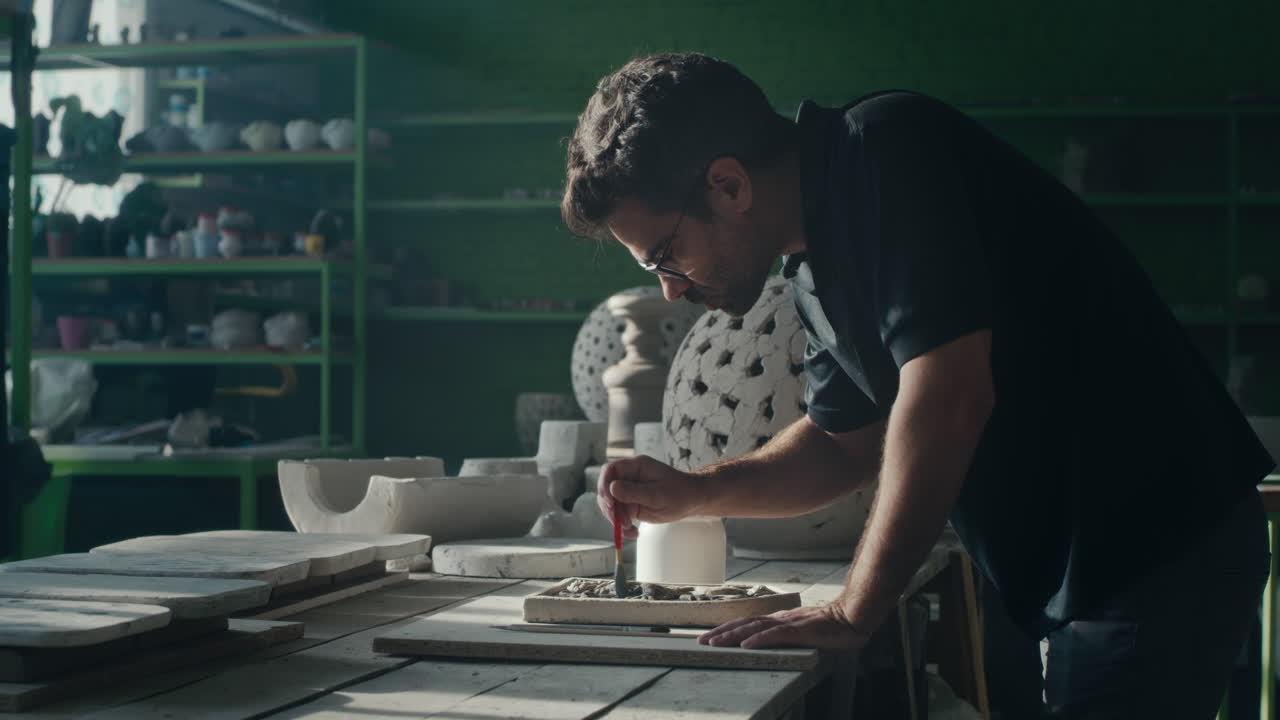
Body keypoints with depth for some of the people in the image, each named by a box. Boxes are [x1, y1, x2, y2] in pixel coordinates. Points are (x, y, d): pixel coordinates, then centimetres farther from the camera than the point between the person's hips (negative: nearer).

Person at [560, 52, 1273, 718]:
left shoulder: (889, 148, -19)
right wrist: (692, 493, 8)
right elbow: (848, 443, 23)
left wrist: (854, 613, -19)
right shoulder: (816, 268, 11)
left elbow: (947, 398, -26)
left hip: (1156, 546, -9)